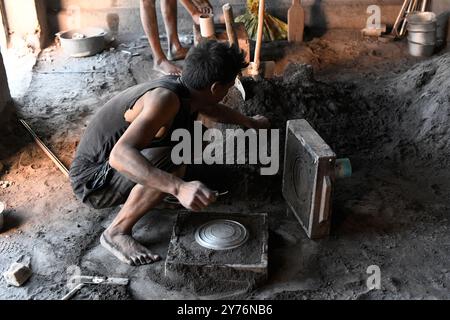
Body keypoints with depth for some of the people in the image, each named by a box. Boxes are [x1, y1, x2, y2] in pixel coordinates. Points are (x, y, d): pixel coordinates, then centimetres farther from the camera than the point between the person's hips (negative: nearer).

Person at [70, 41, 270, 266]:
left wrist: (250, 122, 37)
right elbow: (120, 155, -44)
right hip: (93, 180, -9)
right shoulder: (165, 98, -30)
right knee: (171, 163, -31)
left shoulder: (184, 89, -2)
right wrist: (179, 188, -54)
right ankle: (117, 232, -13)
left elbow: (213, 110, 22)